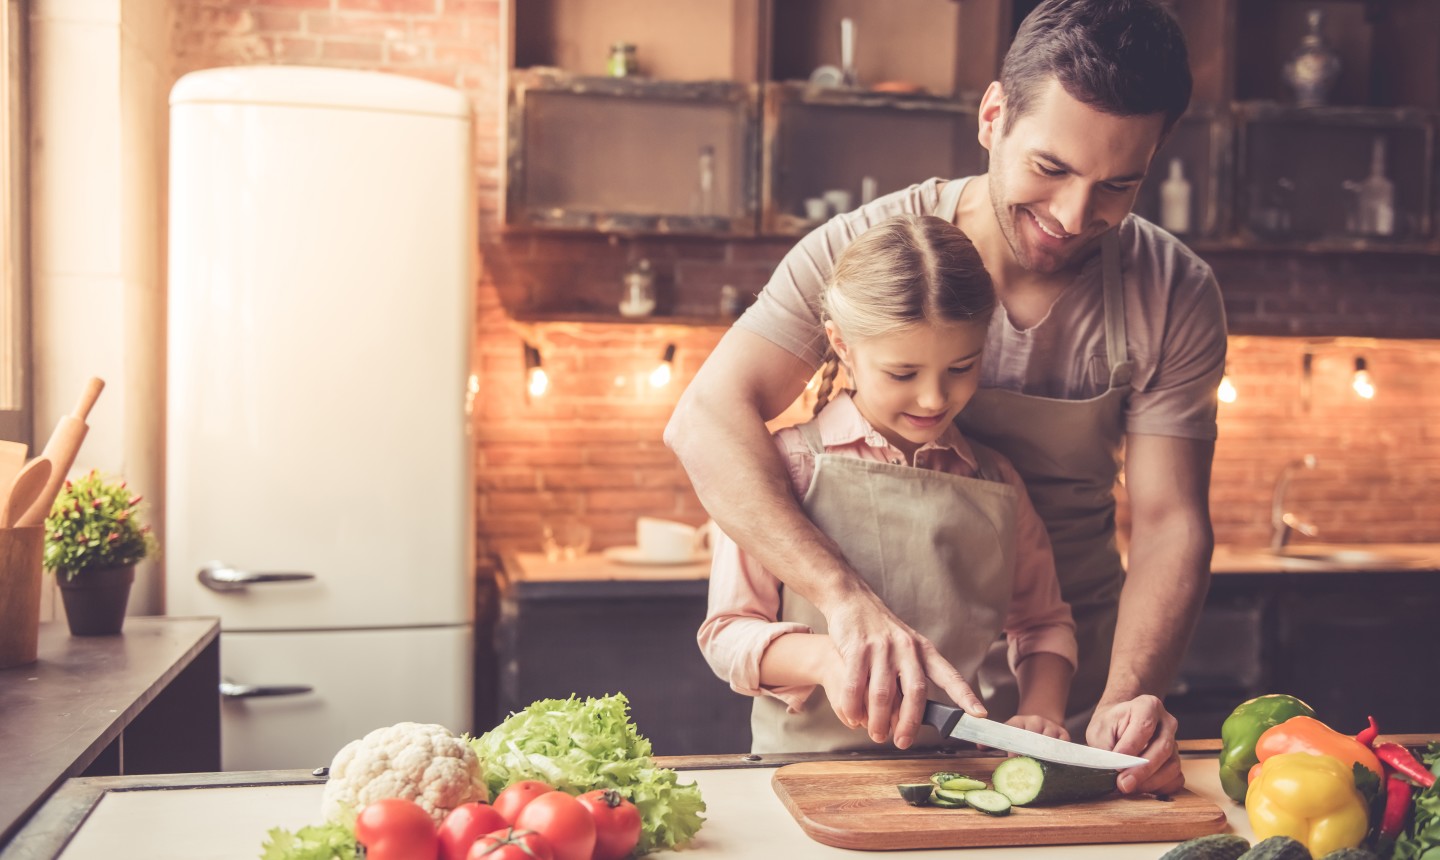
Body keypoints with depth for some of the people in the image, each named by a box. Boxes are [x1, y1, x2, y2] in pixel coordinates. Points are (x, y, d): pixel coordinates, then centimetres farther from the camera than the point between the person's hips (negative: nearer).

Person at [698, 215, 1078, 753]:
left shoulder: (996, 483, 11)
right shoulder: (787, 465, -1)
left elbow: (1043, 625, 20)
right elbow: (728, 633, 0)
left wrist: (1040, 713, 1)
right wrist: (823, 657, -18)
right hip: (808, 772, -5)